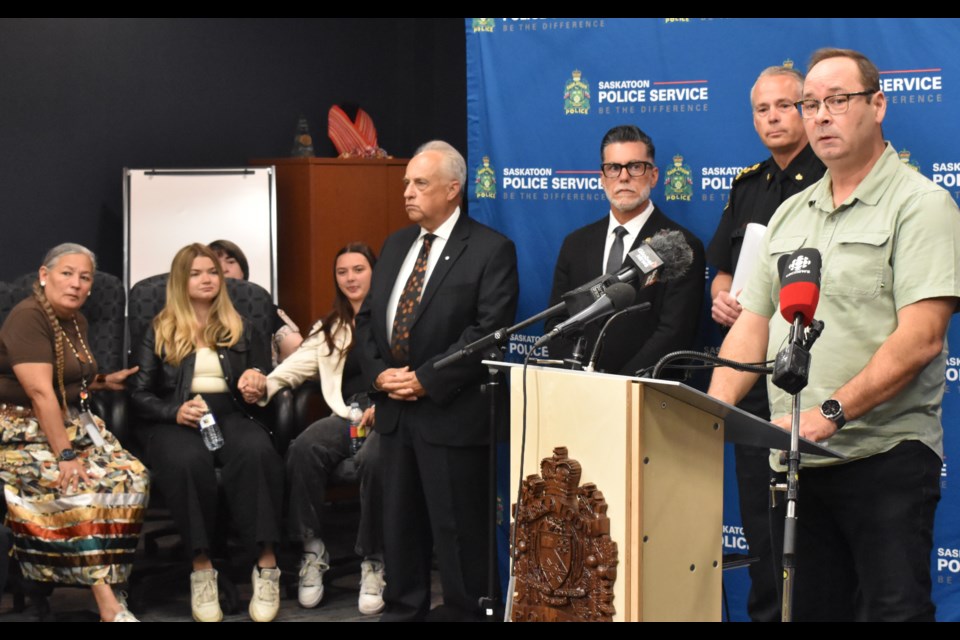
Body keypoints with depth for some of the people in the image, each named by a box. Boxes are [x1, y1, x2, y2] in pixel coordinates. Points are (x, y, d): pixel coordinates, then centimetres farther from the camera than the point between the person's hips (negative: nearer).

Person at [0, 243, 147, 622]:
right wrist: (64, 455, -28)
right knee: (77, 489, -30)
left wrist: (103, 382, 13)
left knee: (132, 476, -14)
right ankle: (107, 603, -29)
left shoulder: (76, 321, 12)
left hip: (75, 424, 9)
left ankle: (102, 573, -12)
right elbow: (40, 392, -24)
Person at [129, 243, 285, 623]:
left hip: (230, 414, 1)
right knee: (188, 460, -40)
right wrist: (176, 412, -13)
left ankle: (266, 564, -39)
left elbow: (264, 379, 19)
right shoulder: (159, 332, 14)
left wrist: (259, 382, -7)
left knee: (256, 450, -37)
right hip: (174, 421, -1)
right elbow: (139, 395, 7)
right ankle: (201, 568, -34)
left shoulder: (240, 330, 21)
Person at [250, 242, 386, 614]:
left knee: (373, 458, -37)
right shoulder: (329, 329, 26)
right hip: (347, 415, 4)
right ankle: (312, 550, -18)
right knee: (303, 448, -29)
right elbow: (294, 367, 15)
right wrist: (264, 385, -7)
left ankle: (373, 563, -22)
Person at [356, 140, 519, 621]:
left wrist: (426, 381, -18)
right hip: (394, 409, 7)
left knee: (456, 527, 0)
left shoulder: (490, 250, -8)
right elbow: (368, 316, 15)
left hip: (452, 413, -7)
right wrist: (378, 373, -3)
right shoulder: (396, 245, 14)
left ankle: (464, 612, 12)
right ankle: (402, 610, 26)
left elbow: (489, 329, -16)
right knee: (398, 521, 14)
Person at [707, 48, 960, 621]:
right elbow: (753, 325, 13)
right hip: (795, 459, 6)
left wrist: (830, 413, -23)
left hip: (883, 457, -6)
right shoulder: (791, 214, 16)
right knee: (807, 607, 11)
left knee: (891, 607, -6)